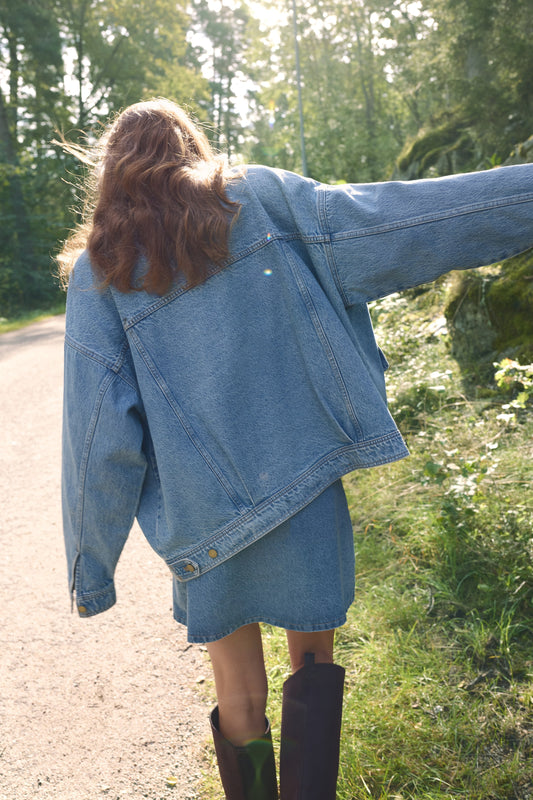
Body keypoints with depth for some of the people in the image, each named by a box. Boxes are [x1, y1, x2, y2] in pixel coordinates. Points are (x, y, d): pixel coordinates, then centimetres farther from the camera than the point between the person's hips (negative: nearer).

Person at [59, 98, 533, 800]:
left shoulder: (99, 267, 1)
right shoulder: (256, 198, 1)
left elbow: (98, 433, -4)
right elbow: (381, 222, -7)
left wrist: (90, 569, 3)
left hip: (203, 517, 1)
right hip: (303, 477, 0)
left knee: (240, 698, 18)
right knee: (313, 658, 20)